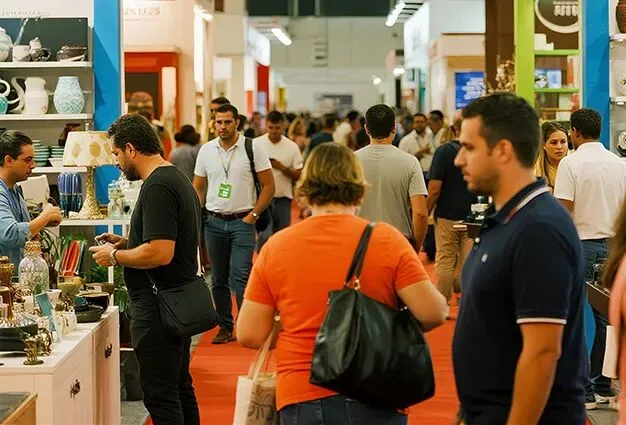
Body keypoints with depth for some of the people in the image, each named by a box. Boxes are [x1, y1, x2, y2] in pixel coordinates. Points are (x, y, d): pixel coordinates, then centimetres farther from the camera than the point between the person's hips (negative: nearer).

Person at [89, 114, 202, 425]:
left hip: (158, 306, -11)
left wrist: (115, 256, -13)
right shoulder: (177, 178, 14)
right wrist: (127, 242, 16)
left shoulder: (157, 187, -19)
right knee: (180, 387, 19)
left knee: (159, 395, -5)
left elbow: (160, 253, -27)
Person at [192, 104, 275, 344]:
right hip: (214, 222, 4)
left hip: (242, 221, -4)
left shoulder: (252, 148, -5)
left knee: (240, 277, -13)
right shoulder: (206, 150, 7)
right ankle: (225, 327, 19)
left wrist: (254, 215, -10)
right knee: (218, 279, 9)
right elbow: (198, 187, 14)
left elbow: (268, 185, -3)